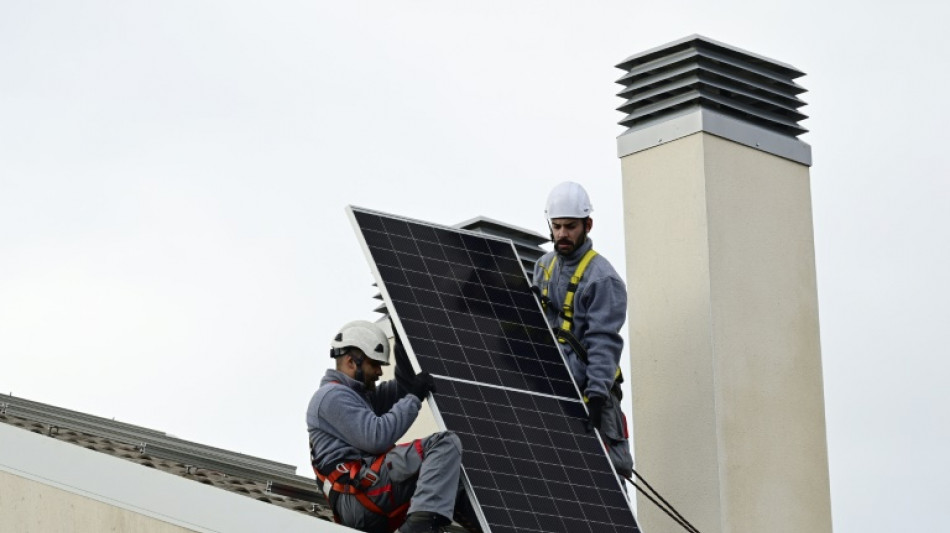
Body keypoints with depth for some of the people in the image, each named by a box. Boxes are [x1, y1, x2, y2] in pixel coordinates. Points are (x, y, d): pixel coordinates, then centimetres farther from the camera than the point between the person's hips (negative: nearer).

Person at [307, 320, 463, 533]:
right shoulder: (332, 396, -4)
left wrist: (403, 346, 16)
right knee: (445, 444, -20)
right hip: (361, 491, -11)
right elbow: (376, 437, -15)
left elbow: (400, 390, 23)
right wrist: (414, 398, -8)